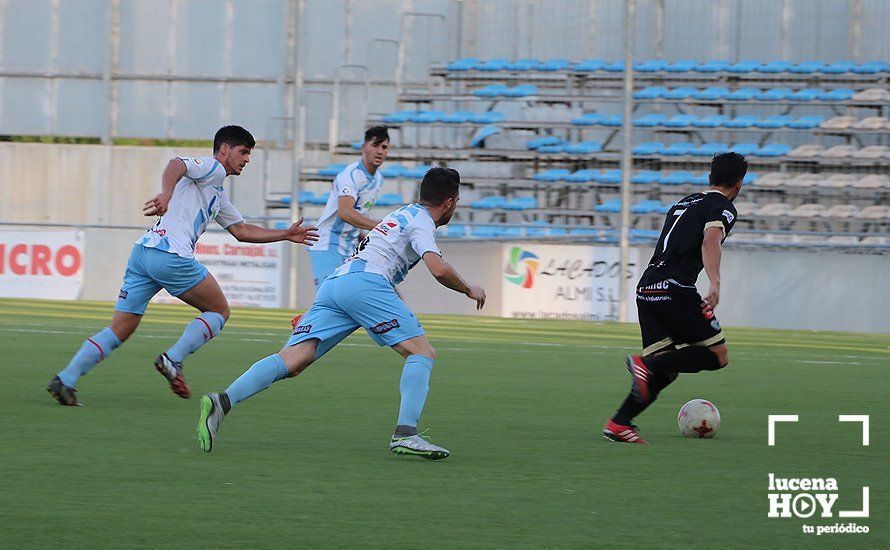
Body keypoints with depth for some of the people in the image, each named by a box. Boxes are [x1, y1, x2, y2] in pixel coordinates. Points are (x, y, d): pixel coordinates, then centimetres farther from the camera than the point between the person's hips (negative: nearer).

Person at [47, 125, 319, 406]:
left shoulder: (218, 196, 32)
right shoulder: (213, 168, 3)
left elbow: (242, 230, 39)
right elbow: (176, 164, -17)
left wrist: (287, 234, 37)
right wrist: (166, 193, -36)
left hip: (142, 253, 9)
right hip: (172, 255, -9)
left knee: (119, 330, 5)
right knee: (219, 311, 8)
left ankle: (64, 380, -6)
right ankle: (173, 360, -7)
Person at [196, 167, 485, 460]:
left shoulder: (402, 214, 35)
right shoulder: (421, 221, 7)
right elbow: (438, 269, -7)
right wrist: (469, 290, 10)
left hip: (333, 283, 8)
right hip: (365, 282, -8)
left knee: (292, 360, -9)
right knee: (422, 353, -2)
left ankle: (222, 402, -28)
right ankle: (405, 434, -19)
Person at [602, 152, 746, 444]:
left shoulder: (684, 203, 26)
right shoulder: (723, 207, 1)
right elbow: (710, 242, -18)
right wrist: (715, 285, -31)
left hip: (646, 289, 8)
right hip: (675, 289, -8)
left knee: (666, 370, 9)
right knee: (718, 355, -1)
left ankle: (619, 423, -6)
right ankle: (647, 364, -18)